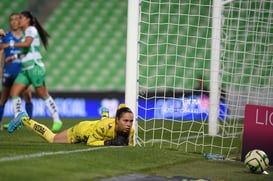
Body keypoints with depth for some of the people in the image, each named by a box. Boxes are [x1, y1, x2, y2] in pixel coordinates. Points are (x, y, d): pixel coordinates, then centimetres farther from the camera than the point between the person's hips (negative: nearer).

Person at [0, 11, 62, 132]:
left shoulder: (31, 29, -7)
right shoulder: (25, 32, 18)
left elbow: (27, 44, -26)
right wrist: (15, 57, 29)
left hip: (35, 67, -9)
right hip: (25, 70, 9)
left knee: (43, 95, -3)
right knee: (14, 92, -4)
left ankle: (57, 121, 6)